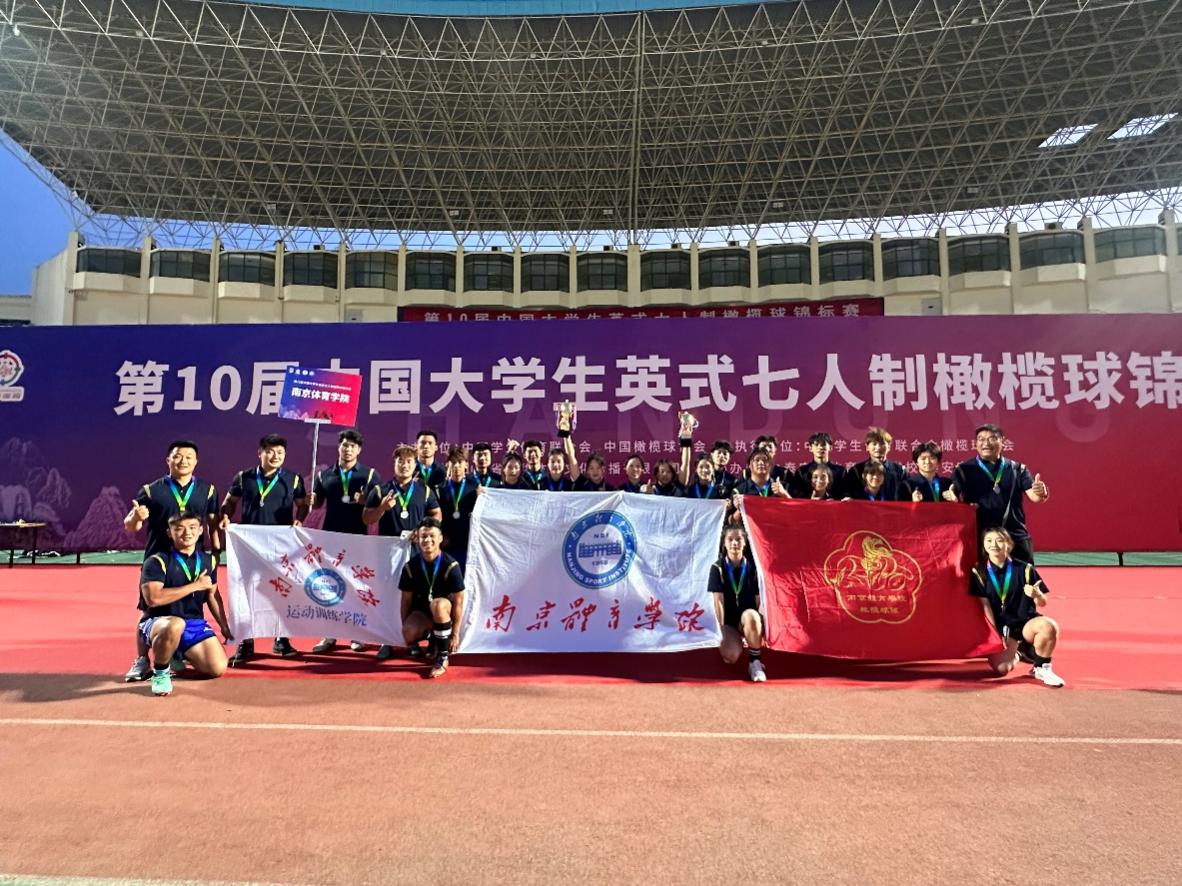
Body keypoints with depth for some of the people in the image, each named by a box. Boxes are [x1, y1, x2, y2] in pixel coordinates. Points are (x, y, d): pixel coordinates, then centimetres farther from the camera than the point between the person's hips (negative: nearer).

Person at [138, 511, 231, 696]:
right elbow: (153, 599, -24)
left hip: (196, 624, 6)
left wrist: (224, 626, 20)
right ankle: (160, 672, -11)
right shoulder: (157, 561, -10)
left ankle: (180, 655, 22)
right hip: (158, 623, -6)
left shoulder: (208, 561, 8)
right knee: (175, 625, -42)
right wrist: (195, 585, -19)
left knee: (218, 668, -12)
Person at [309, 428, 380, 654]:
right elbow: (316, 503, 13)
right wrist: (309, 500, -9)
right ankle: (329, 635, 14)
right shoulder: (324, 475, 8)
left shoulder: (370, 474, 1)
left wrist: (365, 501, -19)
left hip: (358, 537, -2)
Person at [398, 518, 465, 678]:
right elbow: (406, 600, 0)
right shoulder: (410, 566, -9)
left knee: (438, 605, -38)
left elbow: (458, 602, -14)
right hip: (421, 610, 3)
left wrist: (455, 633, -15)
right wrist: (405, 629, -3)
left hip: (444, 609, -2)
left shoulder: (450, 566, -18)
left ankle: (442, 657, -21)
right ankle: (428, 636, 10)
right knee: (409, 633, -30)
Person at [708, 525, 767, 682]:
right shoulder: (718, 568, -8)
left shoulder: (753, 567, -4)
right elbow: (718, 601, -12)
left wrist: (763, 629, -15)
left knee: (750, 616, -38)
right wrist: (722, 629, -18)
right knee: (731, 655, -27)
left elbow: (760, 600, -6)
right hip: (728, 621, 0)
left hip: (748, 620, 0)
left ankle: (755, 662, -17)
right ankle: (734, 640, 14)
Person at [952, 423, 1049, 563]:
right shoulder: (965, 469, 3)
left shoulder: (1017, 469, 8)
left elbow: (1034, 497, -2)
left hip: (1016, 536, 2)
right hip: (980, 537, -2)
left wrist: (1041, 492, -25)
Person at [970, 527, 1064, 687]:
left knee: (1049, 626, -35)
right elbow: (985, 606, -3)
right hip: (1001, 627, 0)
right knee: (1001, 668, -20)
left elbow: (1042, 603, 2)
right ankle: (1016, 652, 19)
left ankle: (1041, 668, -8)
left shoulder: (1024, 569, -2)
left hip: (1026, 621, 0)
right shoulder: (979, 573, -2)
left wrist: (1037, 595, -22)